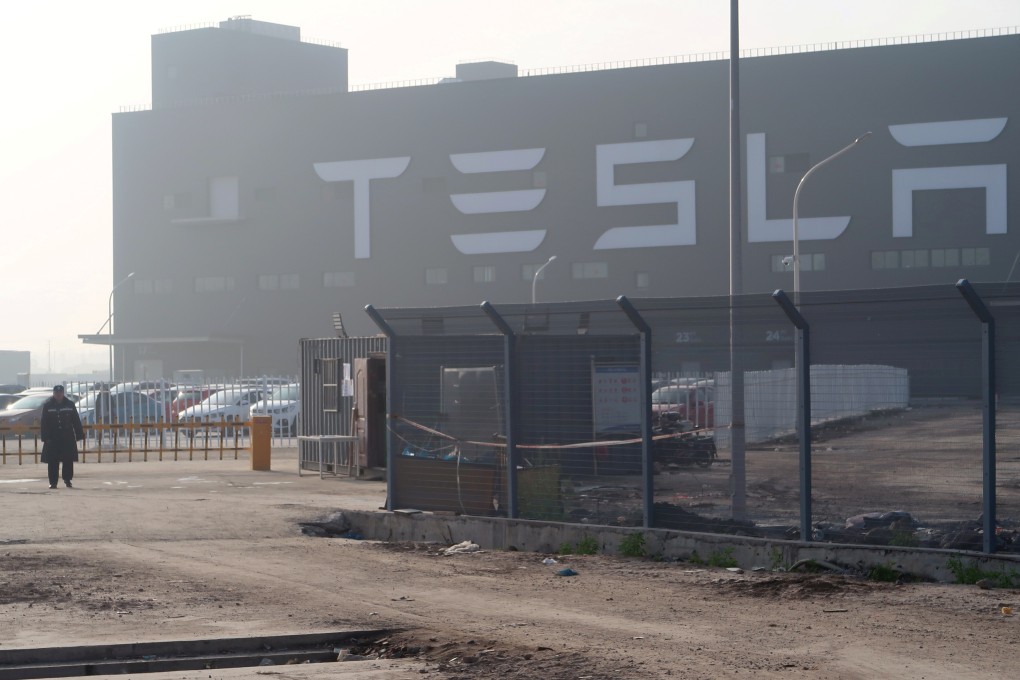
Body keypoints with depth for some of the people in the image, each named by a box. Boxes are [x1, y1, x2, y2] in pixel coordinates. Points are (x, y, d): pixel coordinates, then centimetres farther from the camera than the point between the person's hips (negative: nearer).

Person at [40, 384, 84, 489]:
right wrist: (45, 437, -8)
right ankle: (53, 482, 6)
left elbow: (76, 421, 7)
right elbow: (44, 423, 0)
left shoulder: (70, 404, 4)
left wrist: (79, 435, 2)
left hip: (68, 437, 1)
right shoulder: (47, 405, 1)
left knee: (68, 460, 2)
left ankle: (67, 479, 20)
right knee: (53, 461, -1)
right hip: (53, 437, -1)